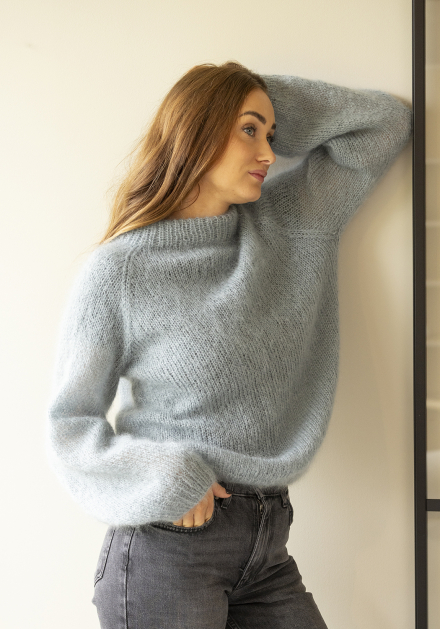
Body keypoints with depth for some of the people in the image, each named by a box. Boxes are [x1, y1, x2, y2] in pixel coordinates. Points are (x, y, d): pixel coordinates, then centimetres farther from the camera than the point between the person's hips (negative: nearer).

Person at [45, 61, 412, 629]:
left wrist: (268, 101, 5)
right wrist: (161, 483, -19)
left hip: (267, 545, 5)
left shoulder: (289, 224, 7)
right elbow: (69, 423, -4)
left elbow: (385, 121, 12)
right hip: (167, 545, -4)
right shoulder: (119, 271, -8)